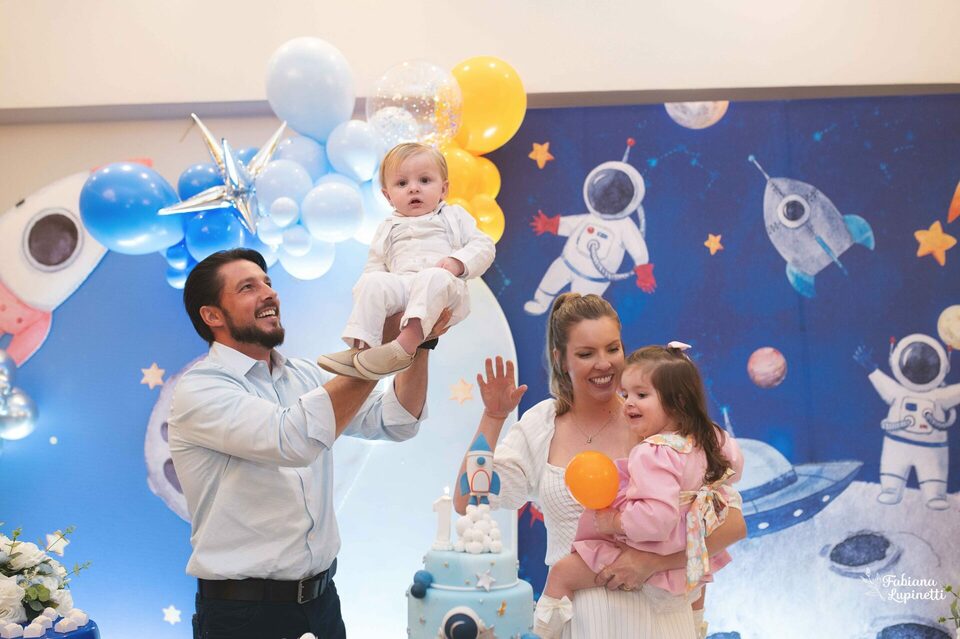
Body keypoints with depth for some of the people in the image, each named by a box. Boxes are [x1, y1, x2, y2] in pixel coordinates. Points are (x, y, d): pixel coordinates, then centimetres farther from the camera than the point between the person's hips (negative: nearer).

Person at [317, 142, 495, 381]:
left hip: (445, 296, -3)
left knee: (434, 277, -36)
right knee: (373, 282, -26)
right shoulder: (387, 228, 29)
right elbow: (374, 267, 23)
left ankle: (406, 344, -50)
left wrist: (458, 262, -9)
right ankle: (361, 346, -35)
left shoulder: (453, 216, 22)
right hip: (401, 285, 3)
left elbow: (483, 246, 11)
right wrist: (363, 290, 0)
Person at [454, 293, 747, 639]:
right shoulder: (540, 425, 1)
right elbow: (468, 504, -5)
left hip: (646, 610, -2)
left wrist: (652, 561, -22)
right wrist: (493, 417, -10)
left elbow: (733, 523, -12)